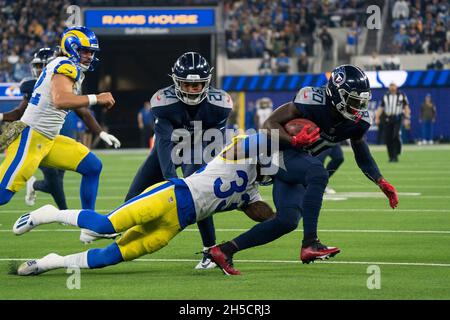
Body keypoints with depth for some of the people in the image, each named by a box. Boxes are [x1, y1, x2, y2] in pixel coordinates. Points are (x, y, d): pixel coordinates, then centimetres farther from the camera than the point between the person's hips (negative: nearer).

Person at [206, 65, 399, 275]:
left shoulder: (358, 122, -4)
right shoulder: (313, 102, -25)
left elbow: (363, 157, 13)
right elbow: (270, 124, -21)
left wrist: (382, 183, 1)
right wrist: (294, 141, -38)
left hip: (295, 170, 8)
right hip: (276, 154, -8)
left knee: (287, 221, -2)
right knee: (318, 172, -35)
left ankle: (224, 250, 6)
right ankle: (309, 244, -38)